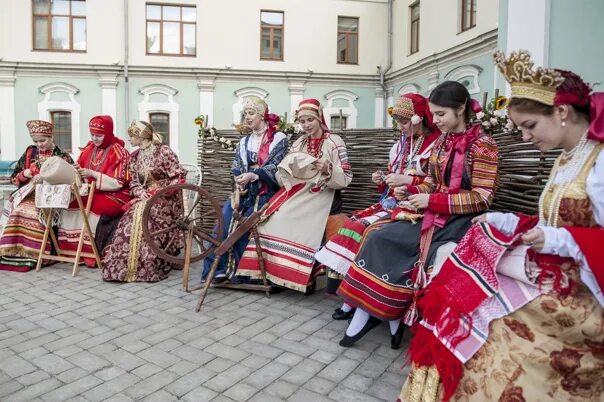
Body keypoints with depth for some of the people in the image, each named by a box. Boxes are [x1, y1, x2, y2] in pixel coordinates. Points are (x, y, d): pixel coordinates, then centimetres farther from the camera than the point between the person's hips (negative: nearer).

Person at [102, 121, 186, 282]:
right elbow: (134, 182, 12)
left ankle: (148, 267, -18)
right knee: (131, 220, -20)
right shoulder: (135, 156, 13)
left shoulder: (163, 151, -6)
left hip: (164, 197, -5)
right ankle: (126, 265, -12)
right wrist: (141, 193, -9)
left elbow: (178, 177, -9)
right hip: (144, 197, 5)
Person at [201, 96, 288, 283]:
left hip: (265, 191, -4)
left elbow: (275, 167, -10)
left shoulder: (279, 139, 2)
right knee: (225, 219, -17)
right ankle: (218, 267, -14)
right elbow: (236, 168, 10)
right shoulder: (244, 142, 19)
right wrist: (239, 184, -11)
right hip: (245, 190, 5)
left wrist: (252, 175, -24)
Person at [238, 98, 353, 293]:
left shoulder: (334, 142, 0)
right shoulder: (298, 144, 15)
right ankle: (278, 273, -8)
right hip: (299, 193, 5)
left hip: (321, 196, -5)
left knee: (296, 221, -27)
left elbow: (345, 178, -5)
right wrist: (290, 168, -9)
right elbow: (285, 177, 12)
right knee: (275, 217, -18)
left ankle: (305, 277, -10)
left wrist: (328, 169, -22)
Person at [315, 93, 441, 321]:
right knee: (355, 224, -16)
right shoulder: (401, 145, 17)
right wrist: (382, 181, 1)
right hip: (392, 202, 7)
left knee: (367, 230, -25)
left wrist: (408, 180, -20)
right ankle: (340, 281, -15)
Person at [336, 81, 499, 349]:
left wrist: (431, 200, -18)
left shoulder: (482, 145, -9)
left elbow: (481, 198, -14)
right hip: (434, 215, 7)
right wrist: (410, 191, -5)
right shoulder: (441, 142, 13)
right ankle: (369, 310, -7)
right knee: (380, 238, -10)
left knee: (424, 263, -25)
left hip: (462, 220, -7)